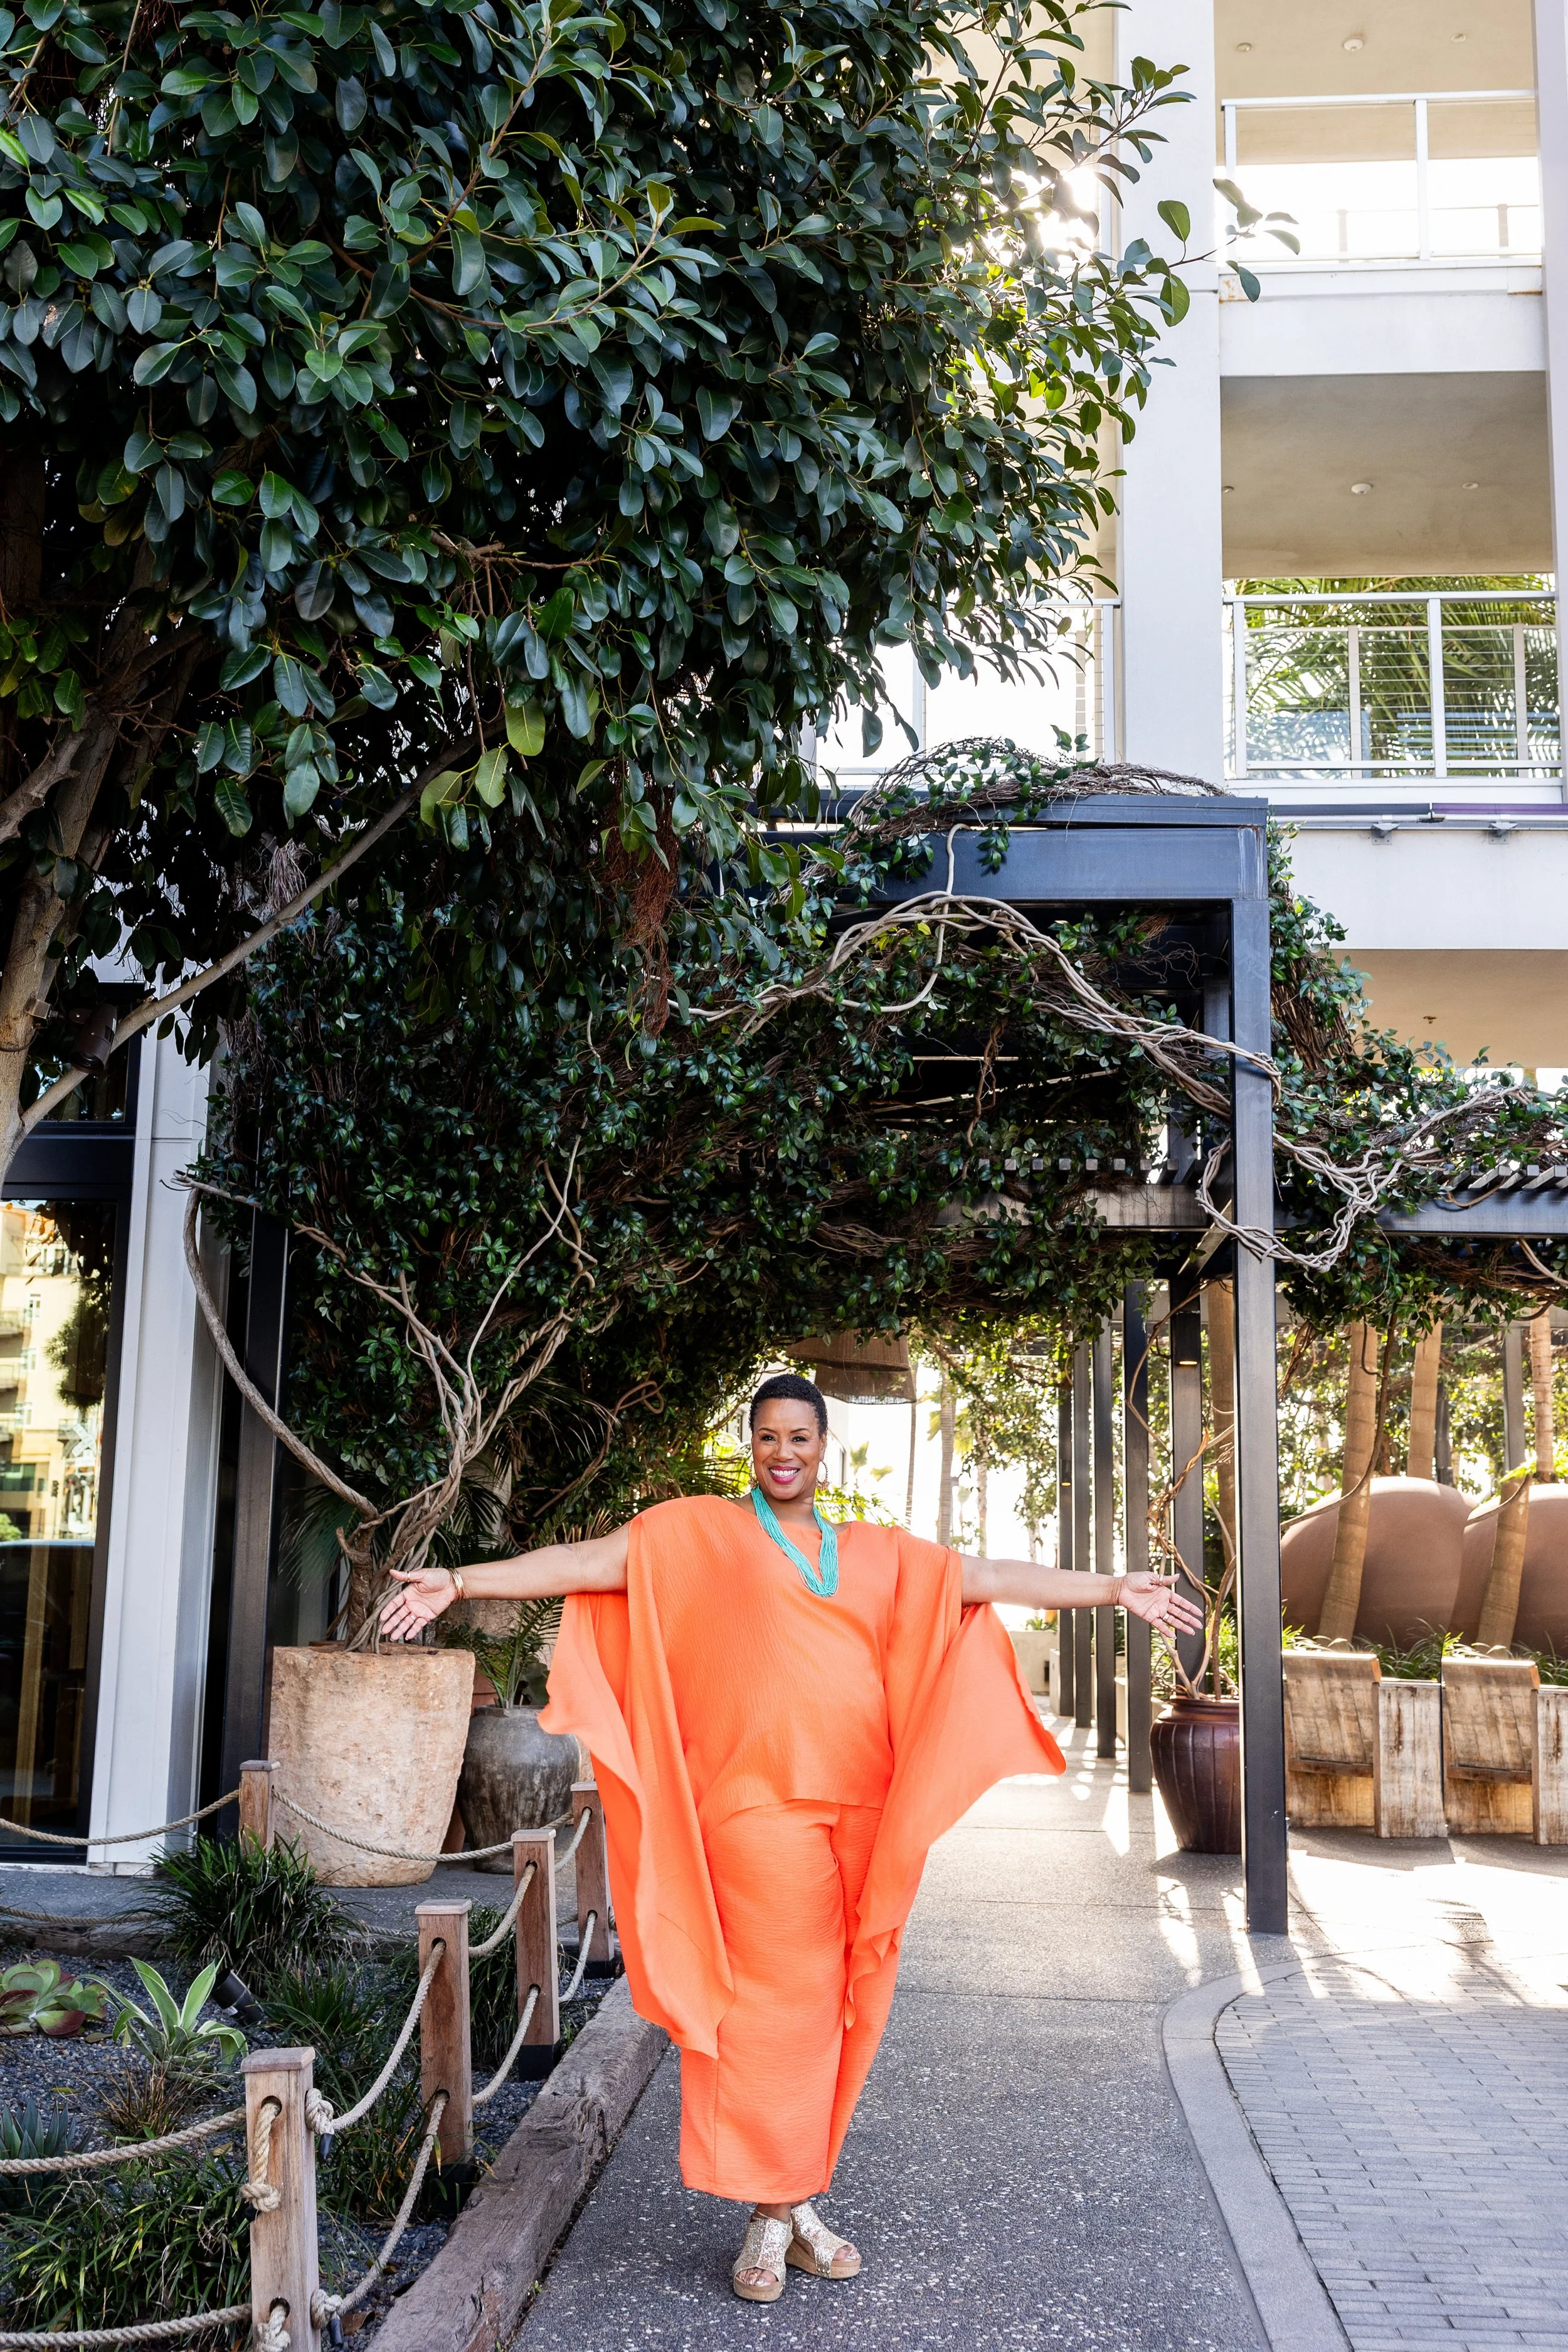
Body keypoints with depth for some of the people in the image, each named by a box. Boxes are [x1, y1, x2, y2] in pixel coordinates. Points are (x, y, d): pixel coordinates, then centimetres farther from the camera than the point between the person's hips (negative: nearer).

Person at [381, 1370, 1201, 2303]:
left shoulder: (879, 1553, 16)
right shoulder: (698, 1531, 4)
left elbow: (990, 1577, 17)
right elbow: (585, 1562, -3)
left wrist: (1113, 1590, 15)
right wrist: (460, 1582, -12)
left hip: (863, 1812, 4)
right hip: (761, 1807, -4)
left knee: (836, 2010, 7)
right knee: (771, 2008, -3)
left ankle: (801, 2201, 21)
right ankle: (772, 2218, 10)